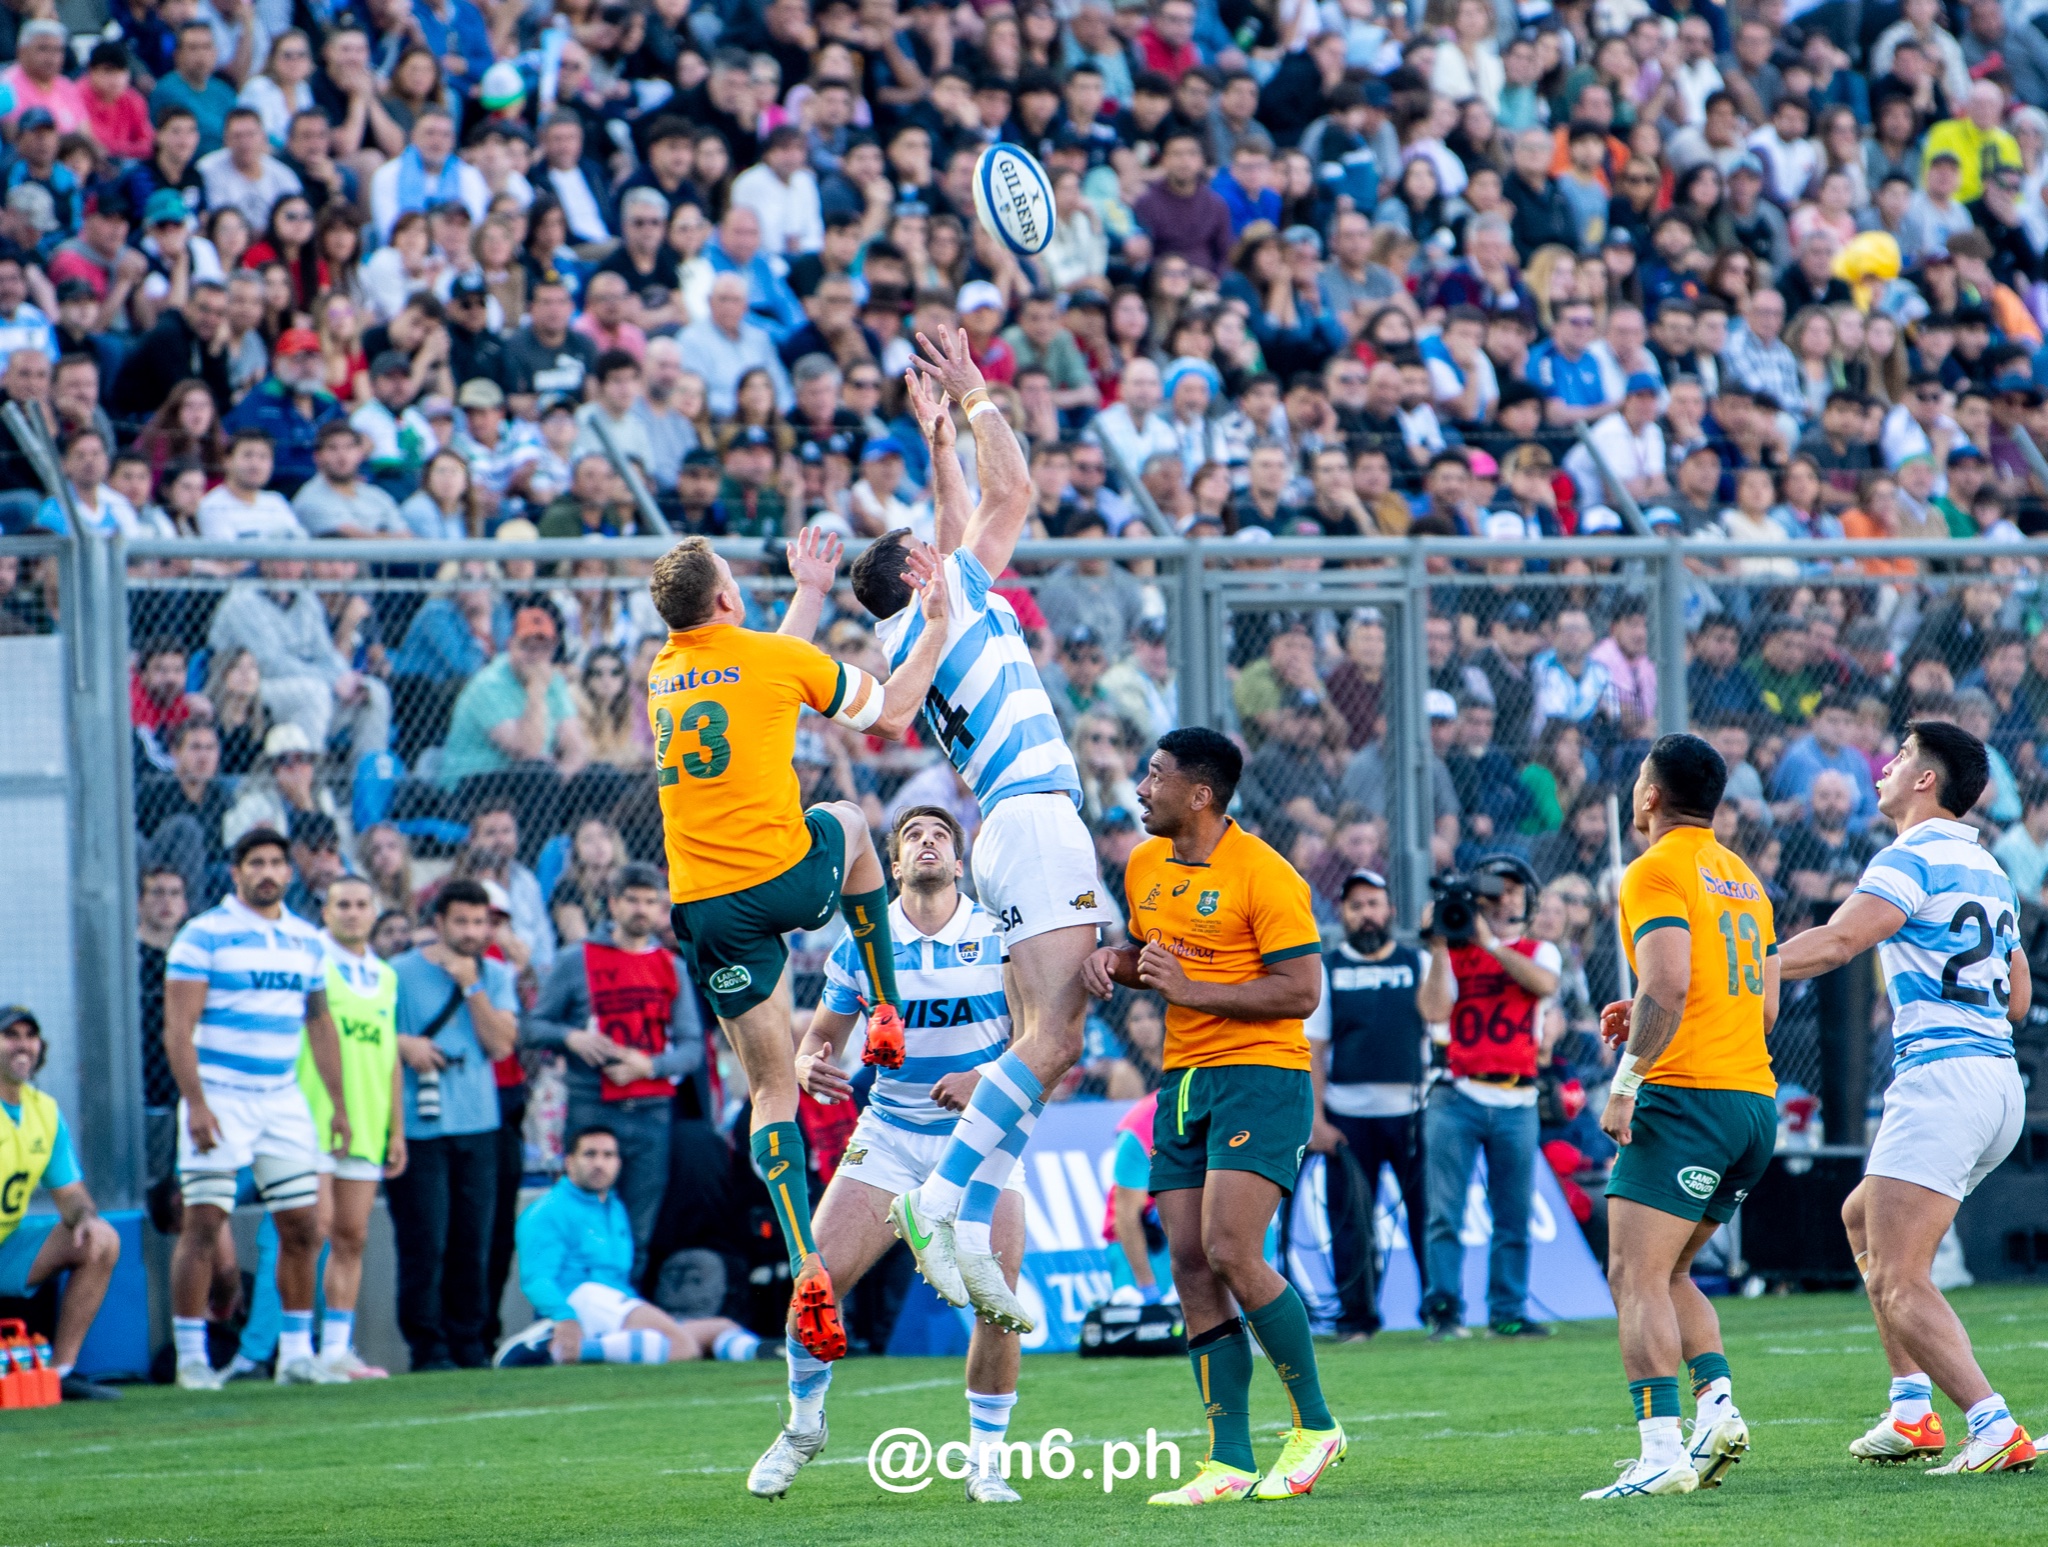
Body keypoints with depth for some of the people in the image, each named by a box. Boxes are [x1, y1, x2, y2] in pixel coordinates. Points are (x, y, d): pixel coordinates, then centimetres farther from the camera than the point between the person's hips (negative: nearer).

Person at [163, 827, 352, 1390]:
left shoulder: (307, 940, 12)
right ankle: (190, 1358, -4)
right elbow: (178, 1026, -10)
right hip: (219, 1097, -5)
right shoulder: (205, 935, -6)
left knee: (302, 1226, 3)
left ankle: (296, 1354, 11)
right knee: (204, 1224, -7)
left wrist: (339, 1105, 15)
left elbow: (320, 1025, 20)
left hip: (282, 1099, 5)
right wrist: (196, 1104, -18)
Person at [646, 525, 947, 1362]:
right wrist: (937, 620, 16)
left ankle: (807, 1268, -8)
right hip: (786, 876, -3)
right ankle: (885, 1013, 33)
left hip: (705, 908, 3)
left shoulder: (662, 674, 12)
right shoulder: (773, 656, -5)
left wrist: (810, 593, 41)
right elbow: (894, 707, 7)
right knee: (848, 820, 34)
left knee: (771, 1088, 9)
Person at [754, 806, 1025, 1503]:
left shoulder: (999, 937, -4)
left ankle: (985, 1460, 2)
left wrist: (983, 1083, -22)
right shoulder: (862, 945, 1)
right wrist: (808, 1064, -14)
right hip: (888, 1131, 1)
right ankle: (803, 1425, 12)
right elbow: (822, 1033, 10)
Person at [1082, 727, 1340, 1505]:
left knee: (1231, 1254, -19)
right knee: (1190, 1268, 1)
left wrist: (1190, 989, -20)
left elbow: (1301, 991, -16)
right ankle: (1230, 1462, 4)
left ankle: (1315, 1425, -2)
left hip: (1261, 1076, -8)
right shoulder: (1144, 866, 10)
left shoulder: (1264, 875, -13)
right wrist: (1117, 960, 4)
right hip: (1183, 1082, 8)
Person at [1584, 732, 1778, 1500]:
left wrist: (1627, 1078, -16)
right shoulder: (1742, 878, 19)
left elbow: (1669, 984, -20)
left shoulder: (1657, 871, -6)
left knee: (1637, 1277, -11)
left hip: (1686, 1095, -8)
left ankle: (1662, 1451, -22)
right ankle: (1717, 1405, -1)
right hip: (1756, 1098, 8)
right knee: (1667, 1273, 18)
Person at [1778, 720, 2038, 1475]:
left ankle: (1995, 1428, -26)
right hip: (2001, 1083, 10)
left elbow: (1836, 942, -23)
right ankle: (1912, 1411, 21)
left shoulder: (1912, 860, -8)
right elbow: (2017, 999, 25)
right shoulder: (1987, 869, 20)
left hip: (1940, 1075, -10)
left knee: (1899, 1284, -13)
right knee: (1862, 1216, 26)